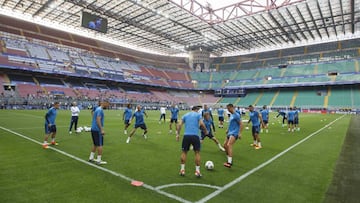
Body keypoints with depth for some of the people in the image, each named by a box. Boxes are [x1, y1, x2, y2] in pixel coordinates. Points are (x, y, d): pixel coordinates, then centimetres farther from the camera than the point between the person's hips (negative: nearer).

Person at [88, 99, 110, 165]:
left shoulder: (98, 109, 15)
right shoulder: (100, 110, -15)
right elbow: (98, 120, -23)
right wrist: (102, 129, -25)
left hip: (93, 129, 10)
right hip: (97, 130, -10)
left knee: (95, 144, 19)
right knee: (100, 145, -2)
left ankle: (91, 158, 27)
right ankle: (98, 160, 3)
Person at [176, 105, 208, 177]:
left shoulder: (185, 115, 17)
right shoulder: (198, 114, 9)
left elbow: (179, 125, 6)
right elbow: (201, 124, -6)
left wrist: (177, 134, 7)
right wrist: (206, 131, 8)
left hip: (186, 135, 2)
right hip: (195, 136, -2)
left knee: (184, 152, 13)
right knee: (197, 152, 9)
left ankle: (182, 170, 14)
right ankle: (197, 171, 10)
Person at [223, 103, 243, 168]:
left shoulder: (236, 115, -11)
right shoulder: (231, 115, 15)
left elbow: (241, 125, -14)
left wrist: (239, 133, -20)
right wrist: (228, 130, 26)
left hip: (234, 133, -10)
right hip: (230, 133, 10)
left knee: (229, 145, -25)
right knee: (225, 145, 11)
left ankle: (229, 163, -28)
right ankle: (229, 160, 24)